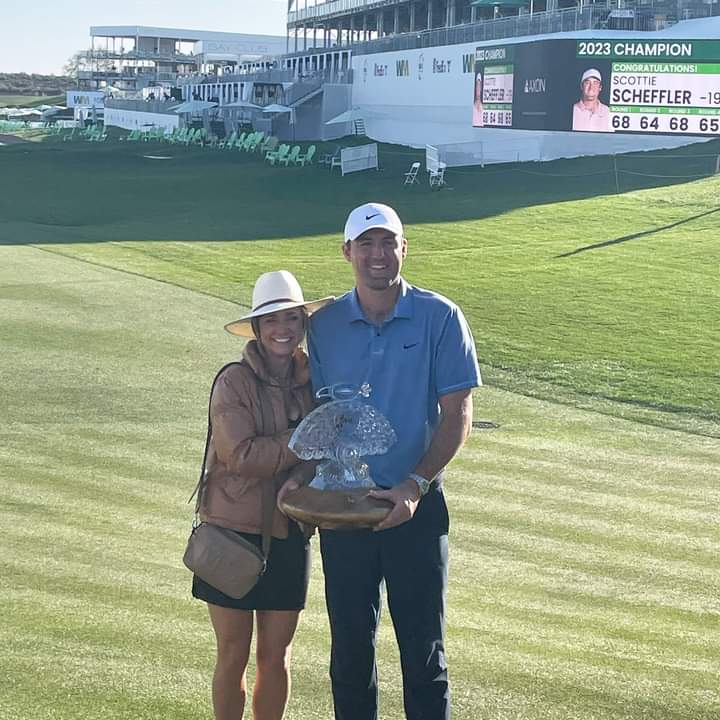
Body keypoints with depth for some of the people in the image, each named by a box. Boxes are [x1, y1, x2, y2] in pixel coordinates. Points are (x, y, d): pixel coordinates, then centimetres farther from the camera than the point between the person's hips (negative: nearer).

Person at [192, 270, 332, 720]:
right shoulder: (235, 381, -11)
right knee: (233, 656, 4)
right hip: (234, 531, -4)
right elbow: (241, 455, -20)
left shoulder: (312, 380, 5)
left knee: (276, 657, 11)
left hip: (289, 534, 4)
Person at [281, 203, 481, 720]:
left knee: (423, 652, 2)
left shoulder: (439, 318, -5)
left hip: (416, 508, -3)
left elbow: (457, 416, -7)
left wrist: (415, 485, -17)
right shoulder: (324, 327, 4)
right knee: (350, 650, 11)